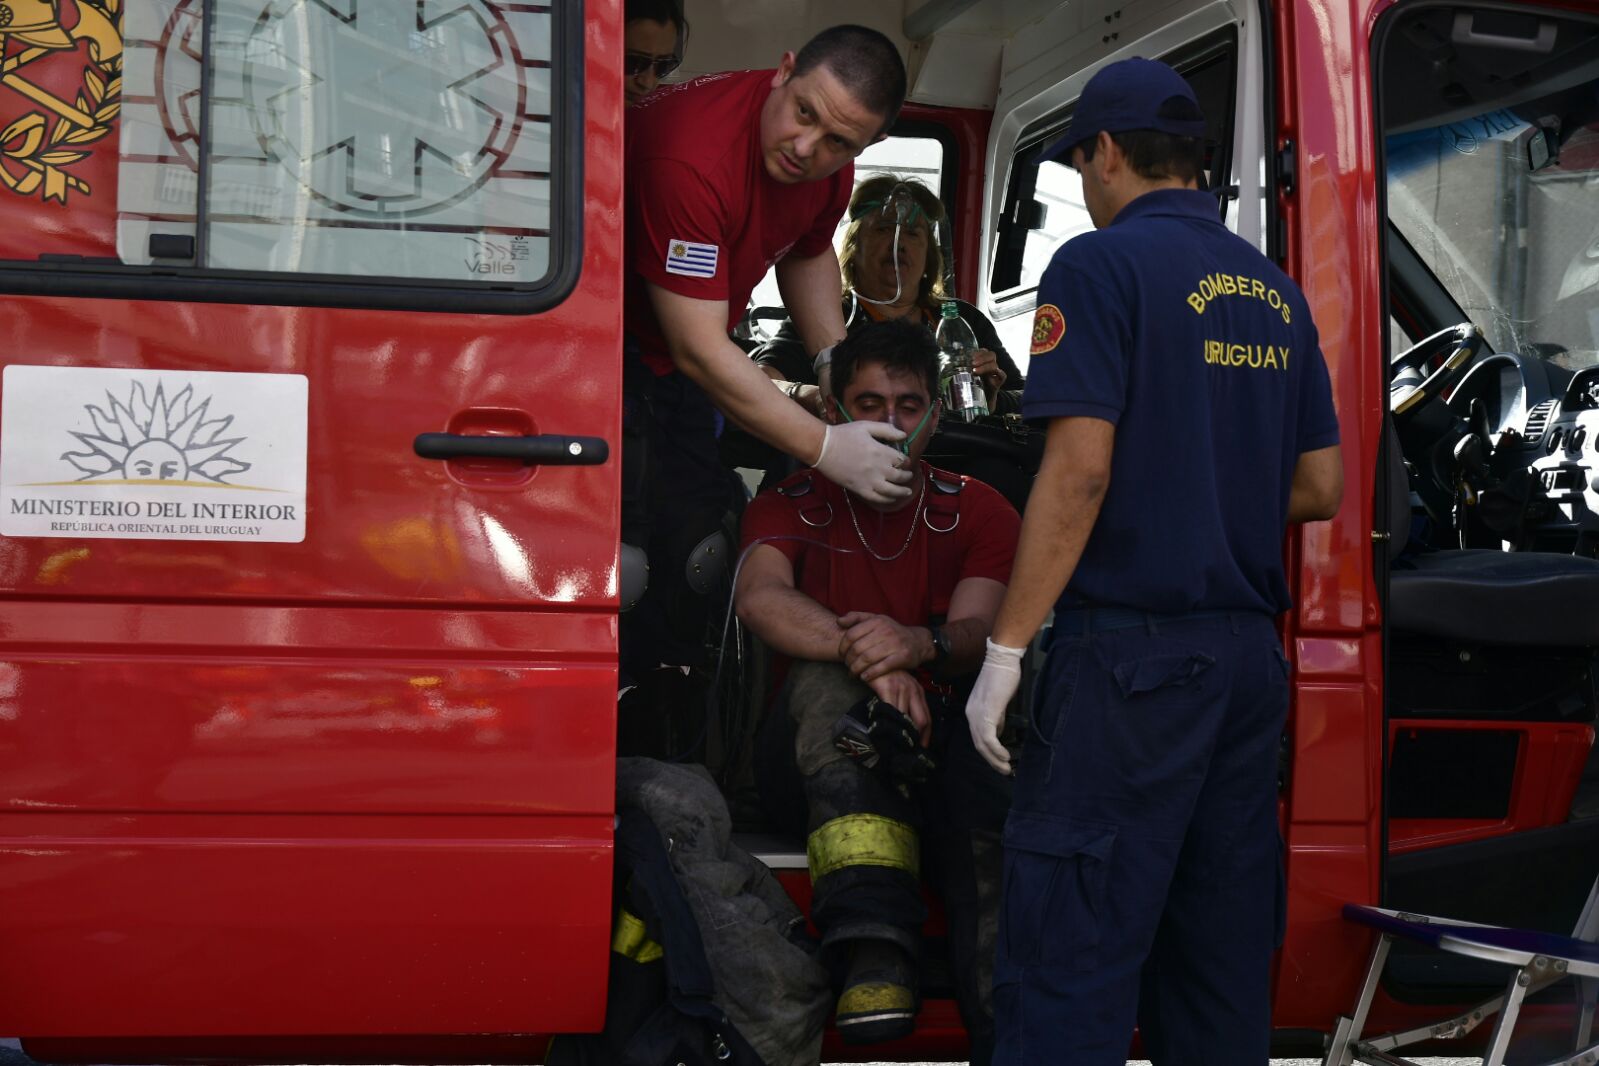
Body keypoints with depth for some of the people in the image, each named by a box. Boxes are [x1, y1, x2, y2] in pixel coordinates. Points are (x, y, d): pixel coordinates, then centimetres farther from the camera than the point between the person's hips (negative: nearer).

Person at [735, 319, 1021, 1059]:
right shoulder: (793, 506, 8)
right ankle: (872, 954, -47)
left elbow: (978, 630, -8)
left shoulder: (978, 513, 10)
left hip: (944, 735, 0)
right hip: (836, 768, 0)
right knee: (826, 681, -33)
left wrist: (918, 645, -34)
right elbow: (759, 597, -15)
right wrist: (863, 654, -33)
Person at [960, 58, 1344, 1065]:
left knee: (1069, 955, -7)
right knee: (1224, 955, 12)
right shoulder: (1275, 291, 14)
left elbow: (1081, 464, -16)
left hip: (1131, 650, -7)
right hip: (1251, 654, 7)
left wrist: (1005, 650, -13)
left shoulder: (1103, 264, -7)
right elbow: (1321, 489, 14)